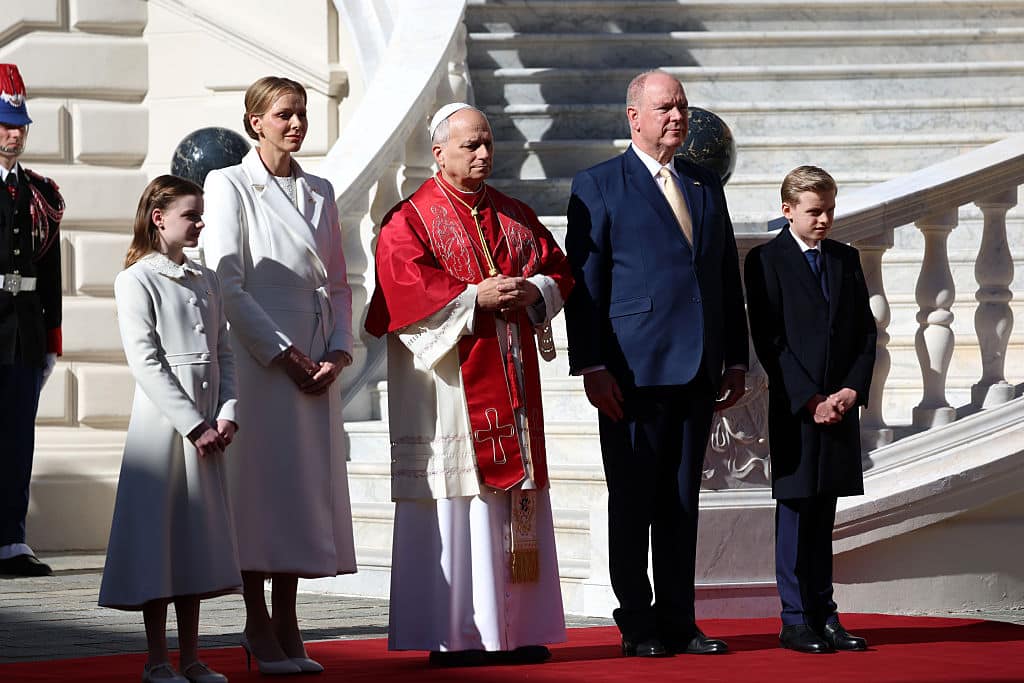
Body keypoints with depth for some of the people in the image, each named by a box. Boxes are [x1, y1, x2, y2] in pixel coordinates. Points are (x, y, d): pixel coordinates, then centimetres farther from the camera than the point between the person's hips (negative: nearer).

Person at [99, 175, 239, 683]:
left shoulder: (205, 281, 14)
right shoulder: (137, 280, -6)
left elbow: (223, 353, 12)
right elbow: (145, 361, -13)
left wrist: (226, 415, -4)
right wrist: (193, 425, -16)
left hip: (206, 430, 6)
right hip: (162, 424, -6)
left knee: (196, 540, 9)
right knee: (157, 539, -3)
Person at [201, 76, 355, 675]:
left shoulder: (320, 192, 15)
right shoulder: (230, 186, -2)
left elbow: (338, 282, 15)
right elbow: (226, 283, -9)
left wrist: (337, 352, -1)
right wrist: (284, 354, -13)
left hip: (318, 363, 5)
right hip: (259, 358, -5)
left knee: (308, 486, 4)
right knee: (262, 484, -5)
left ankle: (287, 627, 11)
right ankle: (260, 633, 0)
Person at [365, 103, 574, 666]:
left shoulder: (514, 216, 16)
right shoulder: (410, 219, -2)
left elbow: (558, 269, 14)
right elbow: (405, 289, -14)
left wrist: (531, 291, -7)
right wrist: (475, 297, -18)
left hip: (510, 381, 6)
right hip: (450, 382, -6)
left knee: (516, 502, 5)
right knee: (455, 505, -7)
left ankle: (516, 629, 10)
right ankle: (452, 635, -3)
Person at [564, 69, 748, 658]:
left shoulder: (707, 186, 16)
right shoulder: (599, 187, 0)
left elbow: (729, 276, 18)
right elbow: (582, 283, -5)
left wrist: (736, 359, 12)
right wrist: (592, 366, -12)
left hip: (698, 371, 5)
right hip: (634, 370, -5)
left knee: (683, 501, 8)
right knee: (633, 503, 0)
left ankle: (678, 621, 13)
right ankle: (638, 625, 7)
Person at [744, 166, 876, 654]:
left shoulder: (847, 259, 13)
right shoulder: (766, 261, -3)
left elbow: (866, 332, 12)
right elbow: (769, 339, -8)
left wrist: (852, 390, -3)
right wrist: (810, 399, -13)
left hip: (841, 405, 4)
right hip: (794, 407, -4)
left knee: (823, 515, 8)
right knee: (795, 510, -1)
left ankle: (824, 617, 11)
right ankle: (796, 620, 2)